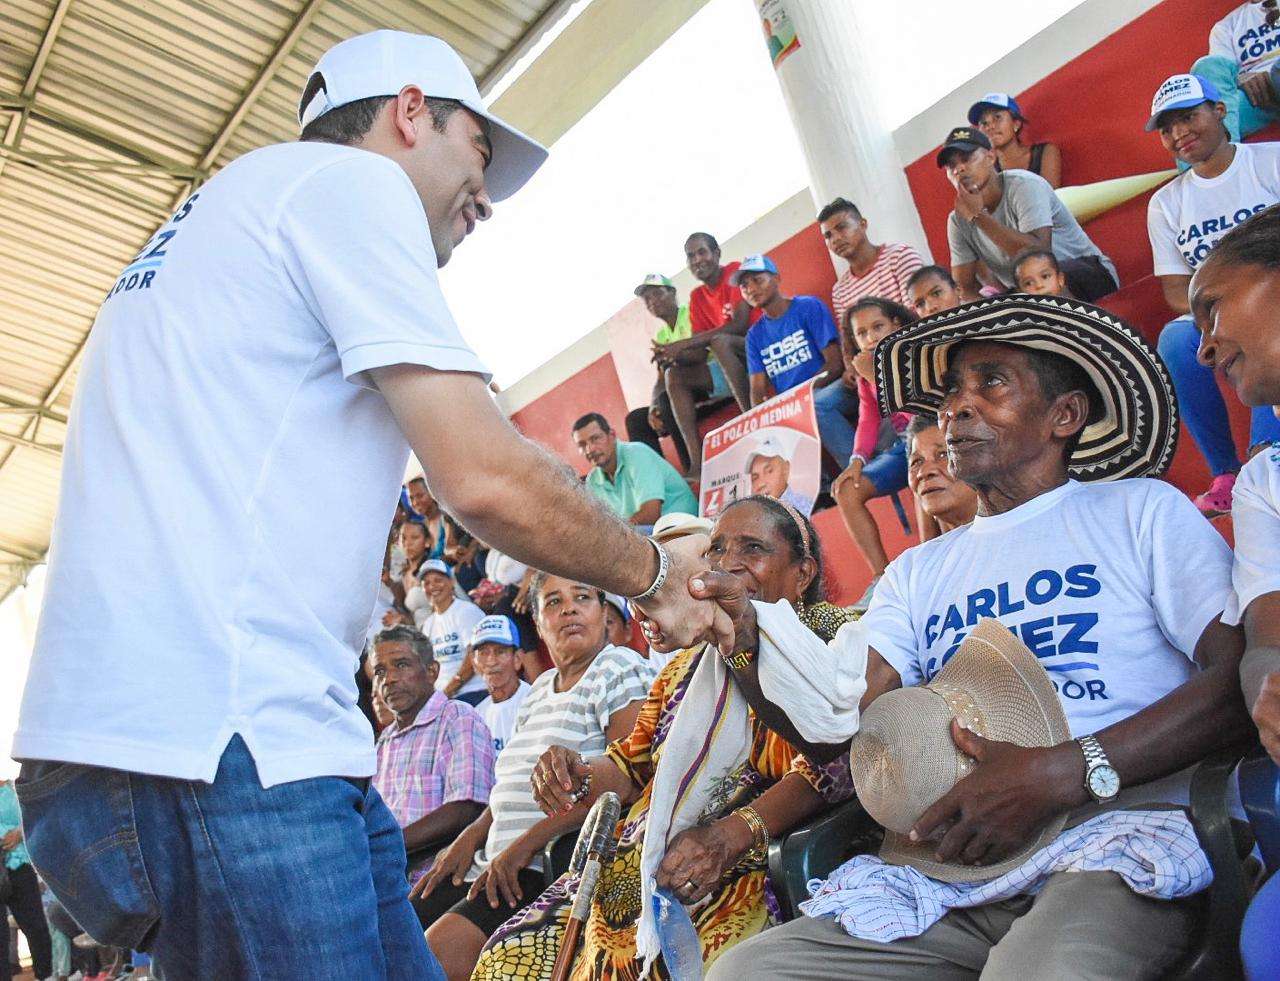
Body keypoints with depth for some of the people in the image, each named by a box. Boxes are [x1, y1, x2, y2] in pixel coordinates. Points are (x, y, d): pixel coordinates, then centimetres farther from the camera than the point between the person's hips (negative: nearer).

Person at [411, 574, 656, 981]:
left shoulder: (622, 669, -5)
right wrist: (471, 837, 3)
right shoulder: (539, 689, 20)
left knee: (442, 946, -25)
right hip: (497, 862, 8)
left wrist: (526, 844, -19)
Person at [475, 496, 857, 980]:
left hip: (746, 870, -6)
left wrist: (731, 836, -27)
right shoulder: (691, 661, 25)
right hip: (635, 867, 7)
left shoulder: (833, 634, 2)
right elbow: (636, 763, 25)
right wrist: (578, 774, 2)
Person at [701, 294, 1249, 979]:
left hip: (1120, 844, -4)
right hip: (962, 868, 4)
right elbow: (831, 729, 5)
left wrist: (1063, 773, -18)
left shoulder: (1142, 509, 9)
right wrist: (744, 636, -15)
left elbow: (1242, 675, -6)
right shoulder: (918, 572, 19)